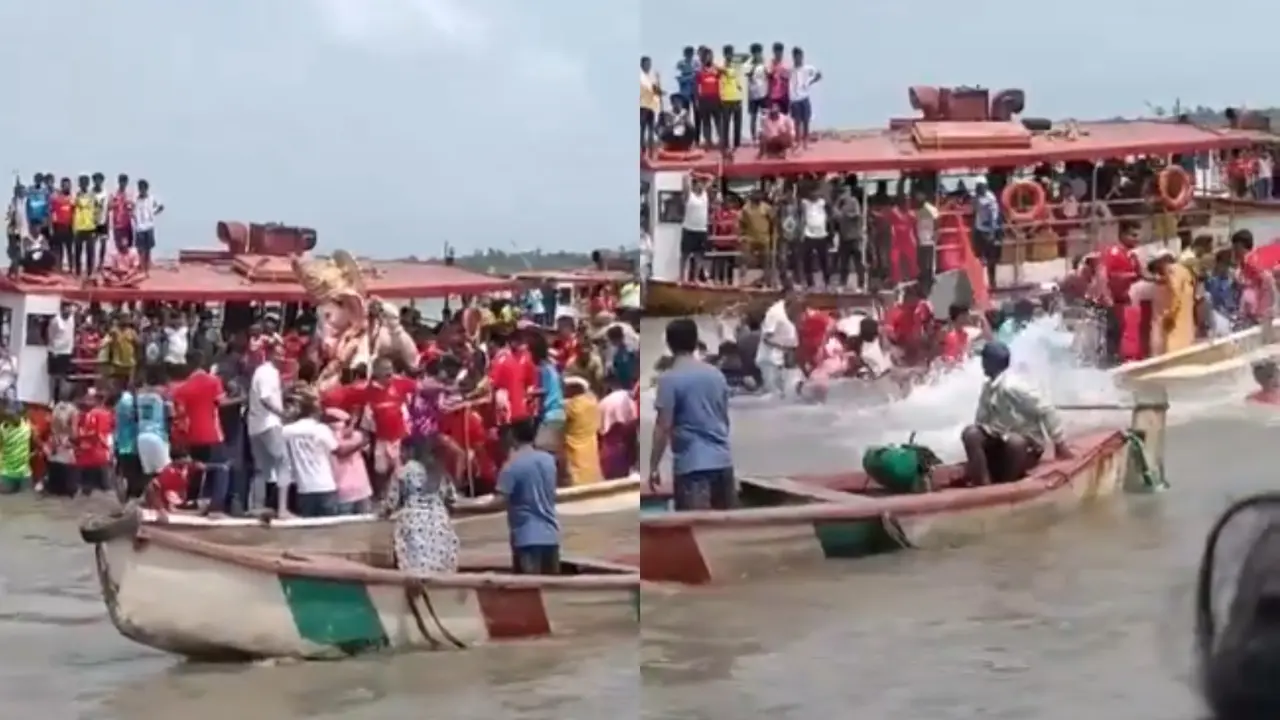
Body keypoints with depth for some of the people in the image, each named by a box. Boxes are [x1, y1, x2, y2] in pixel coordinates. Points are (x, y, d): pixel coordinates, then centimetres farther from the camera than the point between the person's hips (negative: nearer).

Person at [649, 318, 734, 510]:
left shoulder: (669, 379, -9)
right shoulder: (716, 375, 10)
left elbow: (663, 427, -12)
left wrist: (653, 467, -7)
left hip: (692, 464, -6)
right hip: (723, 460, 6)